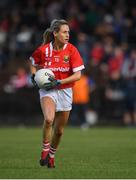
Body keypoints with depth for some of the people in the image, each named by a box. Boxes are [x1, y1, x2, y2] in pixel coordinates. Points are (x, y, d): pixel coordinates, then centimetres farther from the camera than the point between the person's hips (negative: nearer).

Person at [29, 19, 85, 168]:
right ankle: (45, 150, -9)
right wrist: (34, 76, -4)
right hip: (47, 90, -2)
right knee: (49, 119, -29)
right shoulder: (43, 50, -8)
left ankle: (51, 156, 34)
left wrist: (59, 82, -20)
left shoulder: (71, 50, -9)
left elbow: (78, 75, -12)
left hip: (65, 91, 2)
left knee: (59, 130, 9)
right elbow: (33, 63, 14)